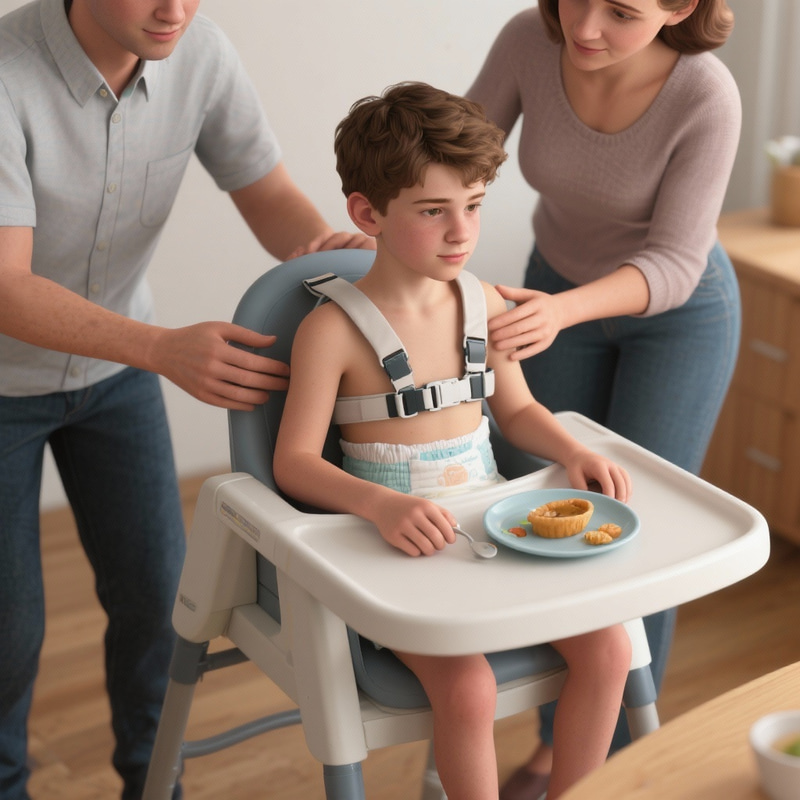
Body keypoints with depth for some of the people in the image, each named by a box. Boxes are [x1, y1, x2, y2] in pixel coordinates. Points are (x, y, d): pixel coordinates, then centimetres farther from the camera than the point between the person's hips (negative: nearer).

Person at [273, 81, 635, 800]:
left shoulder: (486, 304, 5)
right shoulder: (333, 329, -12)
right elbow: (295, 460, -13)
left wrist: (576, 453, -2)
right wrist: (381, 505, -30)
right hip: (396, 545, -5)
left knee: (607, 645, -10)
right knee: (467, 686, -26)